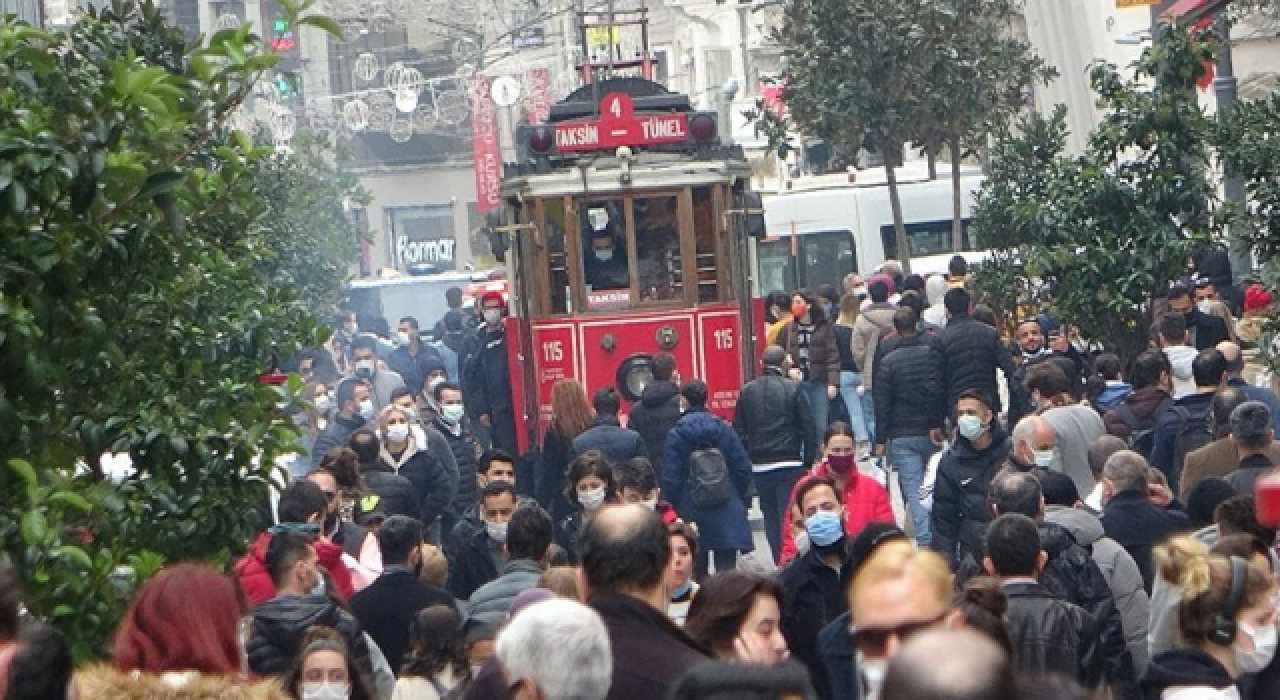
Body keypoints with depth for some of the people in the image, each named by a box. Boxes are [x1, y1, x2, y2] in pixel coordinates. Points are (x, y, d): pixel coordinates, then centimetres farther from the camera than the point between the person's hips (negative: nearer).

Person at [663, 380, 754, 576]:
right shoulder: (724, 429, -2)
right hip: (727, 513, 1)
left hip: (691, 514, 0)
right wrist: (738, 498, 14)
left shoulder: (676, 435, -7)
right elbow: (743, 469, 0)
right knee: (727, 568, -1)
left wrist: (674, 507, 5)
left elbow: (671, 479, -8)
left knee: (697, 570, 11)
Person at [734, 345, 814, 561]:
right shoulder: (793, 389, -5)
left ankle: (779, 562, 13)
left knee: (770, 518, 11)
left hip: (759, 465, 3)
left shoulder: (747, 391, 4)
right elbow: (807, 428, -5)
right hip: (790, 463, -3)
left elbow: (739, 431, 5)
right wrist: (808, 460, 2)